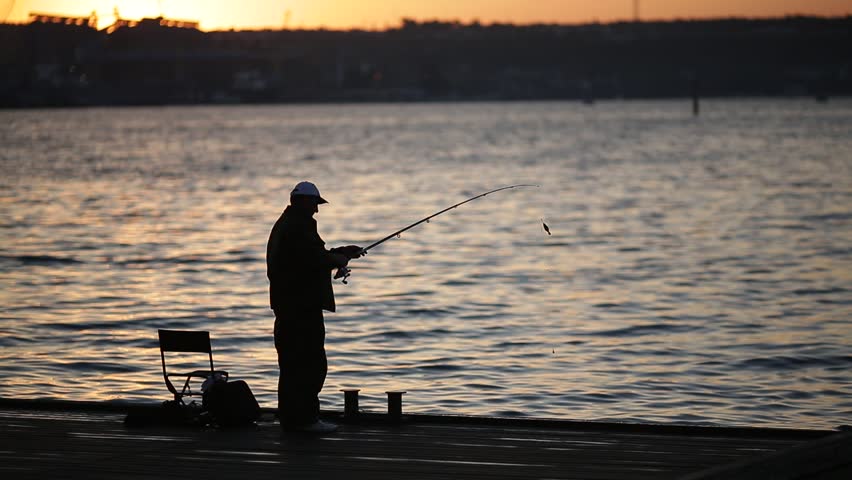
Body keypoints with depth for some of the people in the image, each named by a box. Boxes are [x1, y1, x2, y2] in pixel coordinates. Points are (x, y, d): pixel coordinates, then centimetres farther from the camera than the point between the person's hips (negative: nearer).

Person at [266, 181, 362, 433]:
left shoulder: (285, 225, 20)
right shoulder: (299, 227, -14)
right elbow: (314, 259, -23)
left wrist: (342, 252, 22)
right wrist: (339, 258, -5)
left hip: (286, 305, 11)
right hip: (302, 305, -11)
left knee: (292, 362, 13)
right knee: (311, 362, -9)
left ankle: (290, 417, 16)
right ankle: (304, 417, -9)